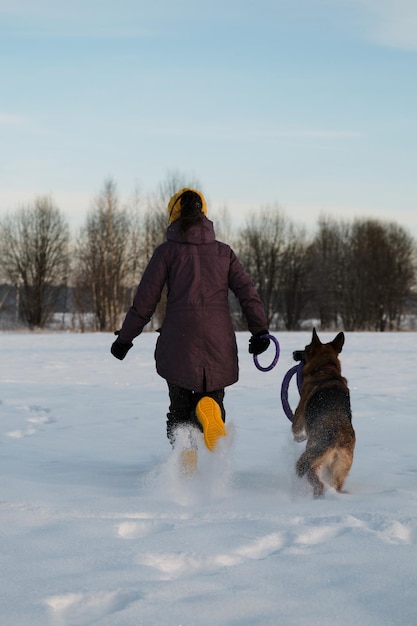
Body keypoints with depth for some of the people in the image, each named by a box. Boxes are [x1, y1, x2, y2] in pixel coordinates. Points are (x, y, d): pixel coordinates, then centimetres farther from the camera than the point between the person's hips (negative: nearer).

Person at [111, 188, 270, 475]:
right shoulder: (223, 251, 12)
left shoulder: (167, 251, 4)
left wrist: (124, 338, 10)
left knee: (180, 408, 10)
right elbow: (248, 292, 2)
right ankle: (210, 408, -20)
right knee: (212, 396, 16)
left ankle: (186, 453, -18)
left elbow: (145, 300, 2)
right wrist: (260, 331, 4)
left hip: (178, 340, -2)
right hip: (219, 342, 2)